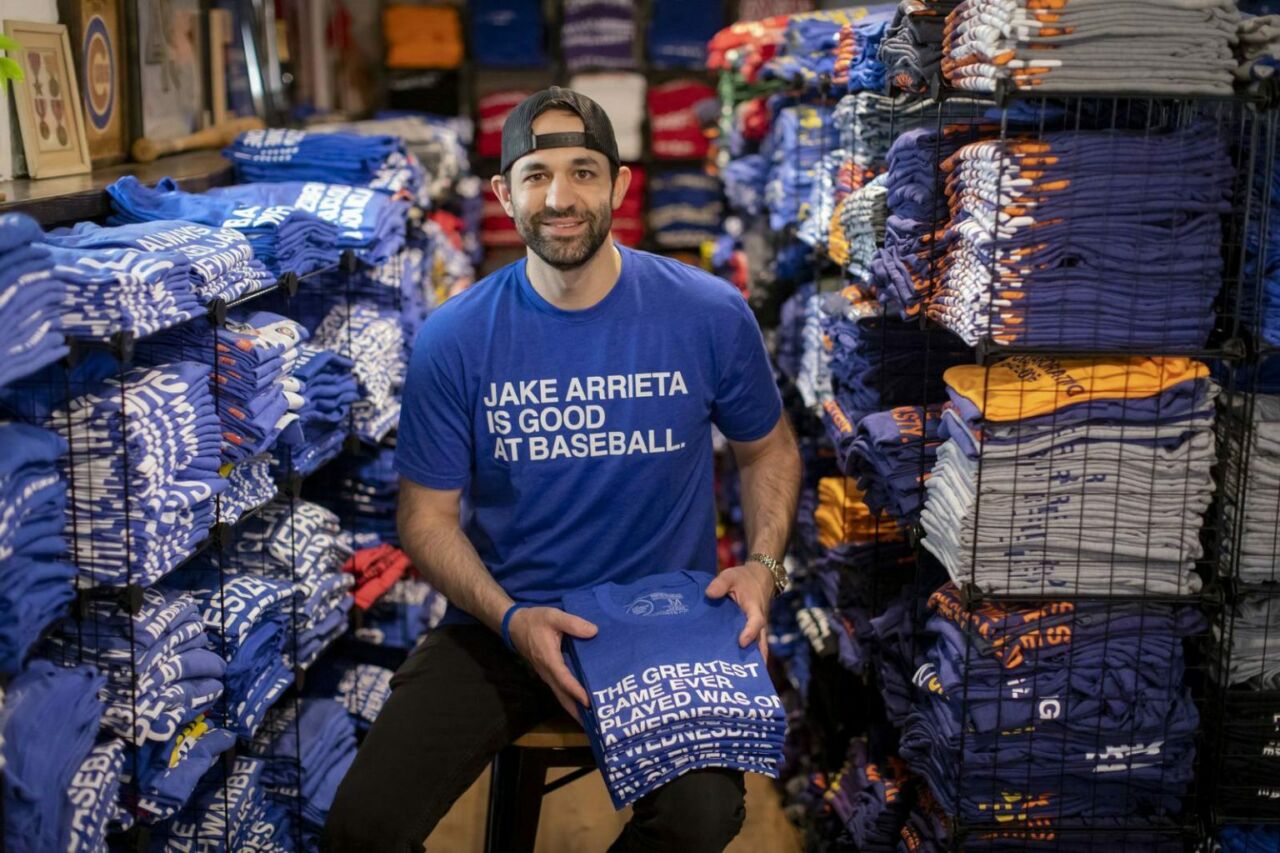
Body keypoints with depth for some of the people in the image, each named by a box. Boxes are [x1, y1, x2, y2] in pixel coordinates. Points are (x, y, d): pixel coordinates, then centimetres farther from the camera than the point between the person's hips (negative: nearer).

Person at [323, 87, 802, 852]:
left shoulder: (710, 314, -6)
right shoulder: (455, 339, -7)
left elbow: (769, 449, 10)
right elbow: (428, 514, 0)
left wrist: (764, 564, -8)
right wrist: (511, 619, -17)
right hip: (501, 624, 1)